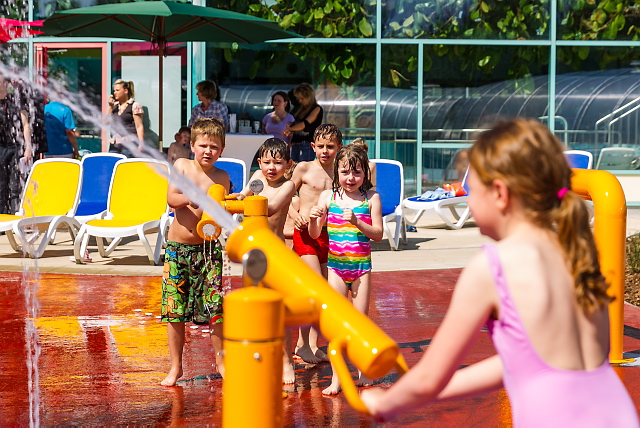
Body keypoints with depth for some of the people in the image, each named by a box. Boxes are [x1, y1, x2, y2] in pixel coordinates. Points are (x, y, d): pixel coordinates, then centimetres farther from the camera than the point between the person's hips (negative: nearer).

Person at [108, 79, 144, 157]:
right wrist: (110, 107, 6)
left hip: (128, 145, -6)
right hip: (114, 145, 6)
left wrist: (141, 144, -13)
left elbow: (139, 126, -5)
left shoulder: (134, 106, -1)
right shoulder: (115, 105, 17)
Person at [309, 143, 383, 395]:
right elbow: (314, 234, 2)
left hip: (361, 265, -1)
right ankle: (336, 378, 7)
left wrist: (357, 222, -21)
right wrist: (313, 219, -18)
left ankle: (363, 372, 21)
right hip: (336, 265, 1)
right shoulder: (328, 196, 0)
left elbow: (378, 234, -7)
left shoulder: (371, 198, -3)